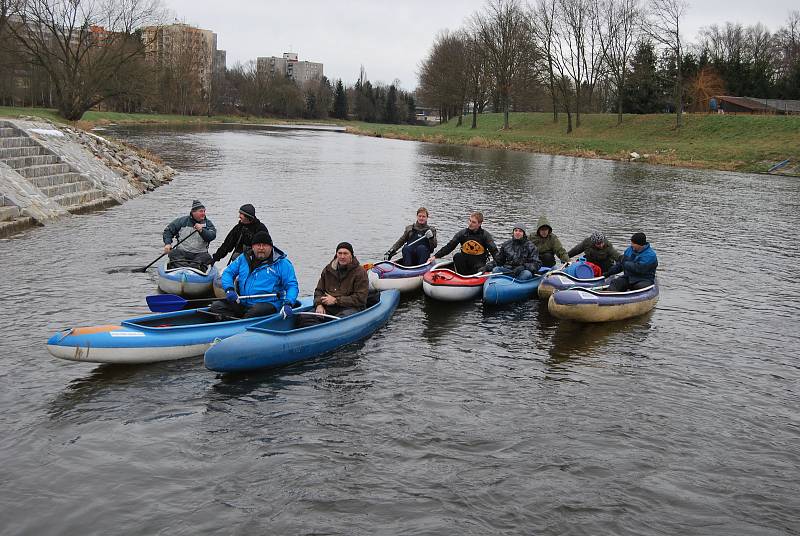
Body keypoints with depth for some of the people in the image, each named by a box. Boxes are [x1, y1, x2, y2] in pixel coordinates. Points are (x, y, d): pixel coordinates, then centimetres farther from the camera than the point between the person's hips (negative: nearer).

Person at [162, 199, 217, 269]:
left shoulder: (207, 223, 10)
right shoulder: (182, 221, 9)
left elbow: (212, 236, -6)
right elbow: (168, 230, 13)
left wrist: (202, 231, -23)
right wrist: (167, 243, -3)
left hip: (199, 253, -1)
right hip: (182, 252, 1)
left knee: (206, 257, -30)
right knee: (173, 253, -27)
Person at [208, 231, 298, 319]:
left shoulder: (282, 263, 1)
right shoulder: (244, 258, 14)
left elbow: (292, 285, -2)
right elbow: (228, 272, 18)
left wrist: (288, 304, -21)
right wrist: (229, 289, -4)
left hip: (268, 304, -5)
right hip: (242, 303, 5)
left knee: (255, 312, -38)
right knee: (216, 307, -16)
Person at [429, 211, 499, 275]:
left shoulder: (485, 235, -5)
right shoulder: (462, 233, -1)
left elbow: (494, 250, -10)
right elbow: (449, 246, -3)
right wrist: (435, 256, -13)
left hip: (479, 262, -2)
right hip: (464, 262, 3)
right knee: (457, 256, -27)